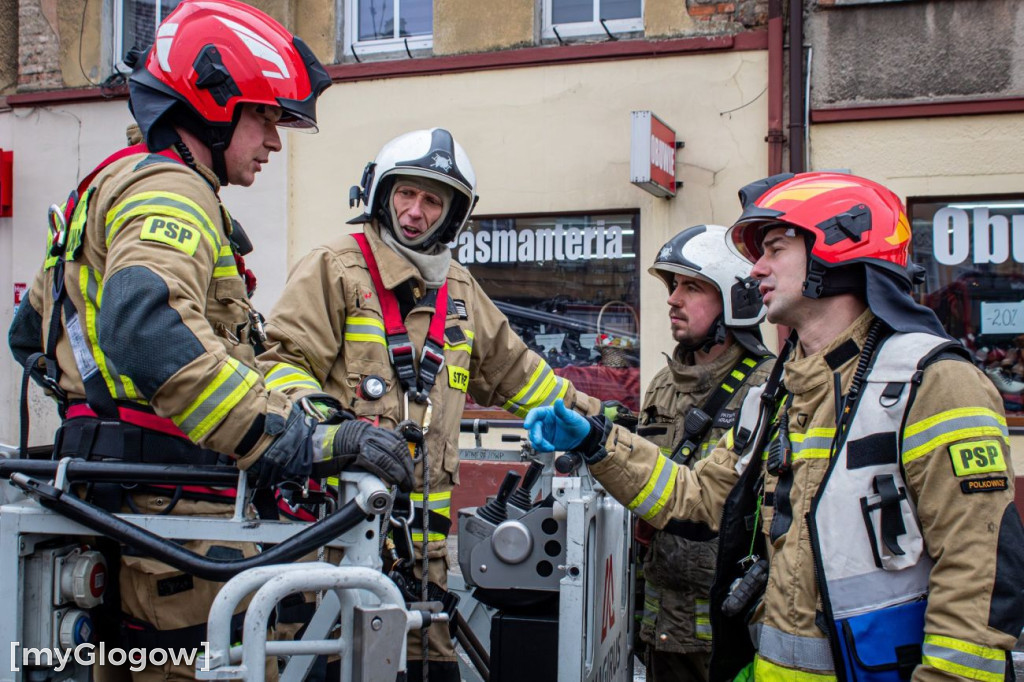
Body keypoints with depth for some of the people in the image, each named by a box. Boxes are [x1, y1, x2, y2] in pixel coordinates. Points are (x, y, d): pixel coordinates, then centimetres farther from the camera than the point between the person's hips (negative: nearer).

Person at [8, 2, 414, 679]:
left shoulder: (119, 184, 23)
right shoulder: (168, 192, -11)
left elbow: (32, 331, 31)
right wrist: (302, 439, -36)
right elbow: (147, 327, -33)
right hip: (174, 499, -11)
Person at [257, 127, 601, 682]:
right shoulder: (335, 268, 1)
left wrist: (581, 411, 32)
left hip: (422, 521, 6)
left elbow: (510, 369, 30)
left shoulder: (459, 291, 20)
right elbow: (286, 358, -4)